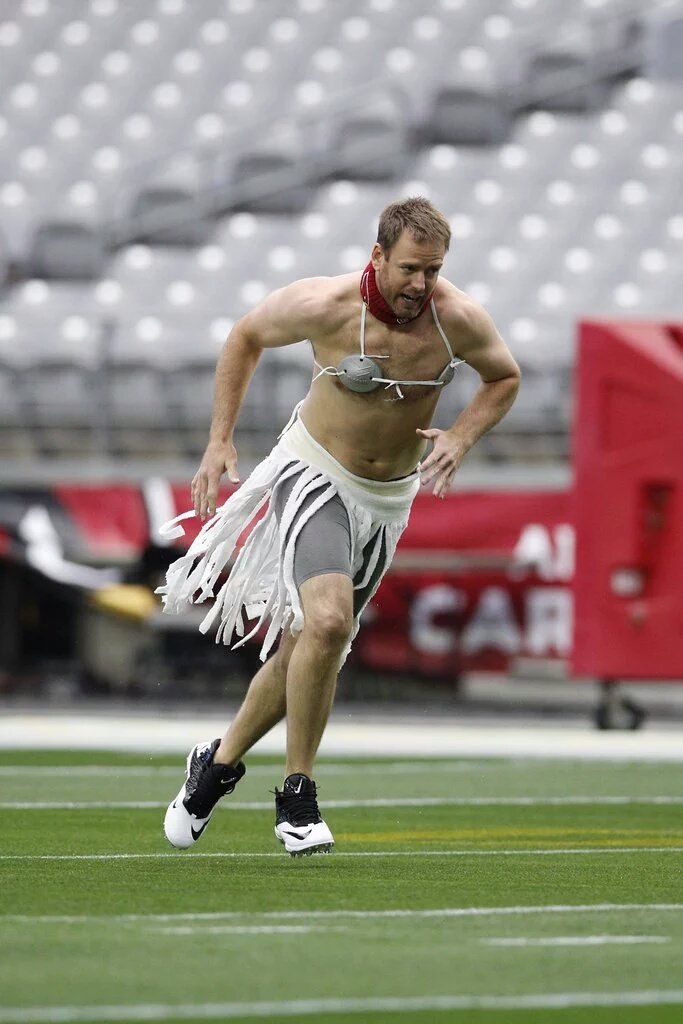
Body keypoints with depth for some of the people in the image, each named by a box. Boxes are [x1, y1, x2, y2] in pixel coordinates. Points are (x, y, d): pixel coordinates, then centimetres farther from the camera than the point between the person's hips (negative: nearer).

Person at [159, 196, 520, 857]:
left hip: (389, 500, 4)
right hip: (315, 477, -4)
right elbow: (246, 337, -2)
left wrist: (460, 437, -12)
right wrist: (220, 441, -4)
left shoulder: (458, 319, -14)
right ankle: (296, 796, -13)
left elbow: (504, 377, 6)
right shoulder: (324, 306, -21)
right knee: (327, 622, -27)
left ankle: (221, 762, 33)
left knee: (305, 650, 8)